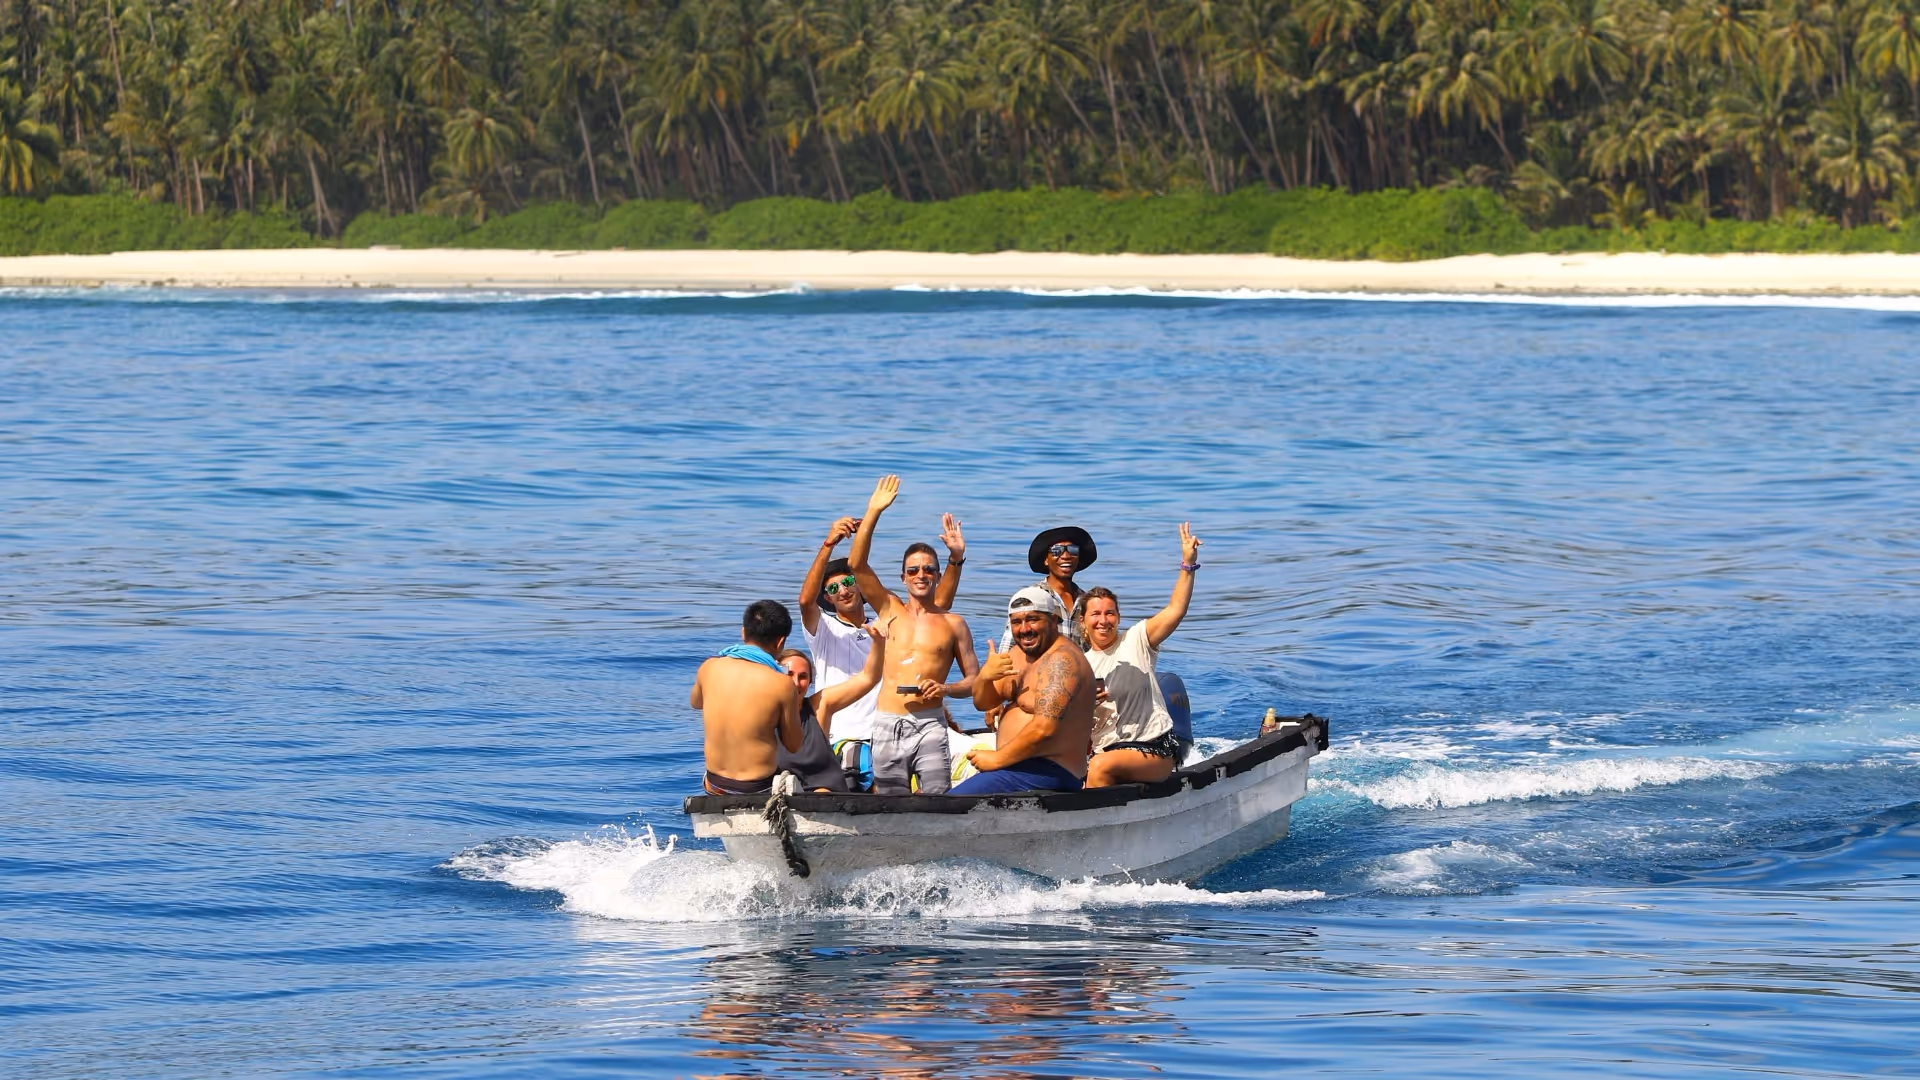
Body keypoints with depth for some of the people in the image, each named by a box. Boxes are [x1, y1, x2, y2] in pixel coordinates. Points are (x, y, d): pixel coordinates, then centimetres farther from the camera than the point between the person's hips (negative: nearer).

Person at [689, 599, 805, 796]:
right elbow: (793, 746, -5)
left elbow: (695, 702, 21)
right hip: (758, 789, -5)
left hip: (715, 786, 5)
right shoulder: (781, 684, -16)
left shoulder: (709, 668, -3)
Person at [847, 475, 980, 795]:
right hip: (887, 723, 2)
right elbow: (857, 564, 4)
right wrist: (873, 512, -2)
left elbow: (974, 680, 11)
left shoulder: (953, 624, 10)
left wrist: (946, 688, -11)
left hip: (929, 723, -2)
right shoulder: (891, 611, 14)